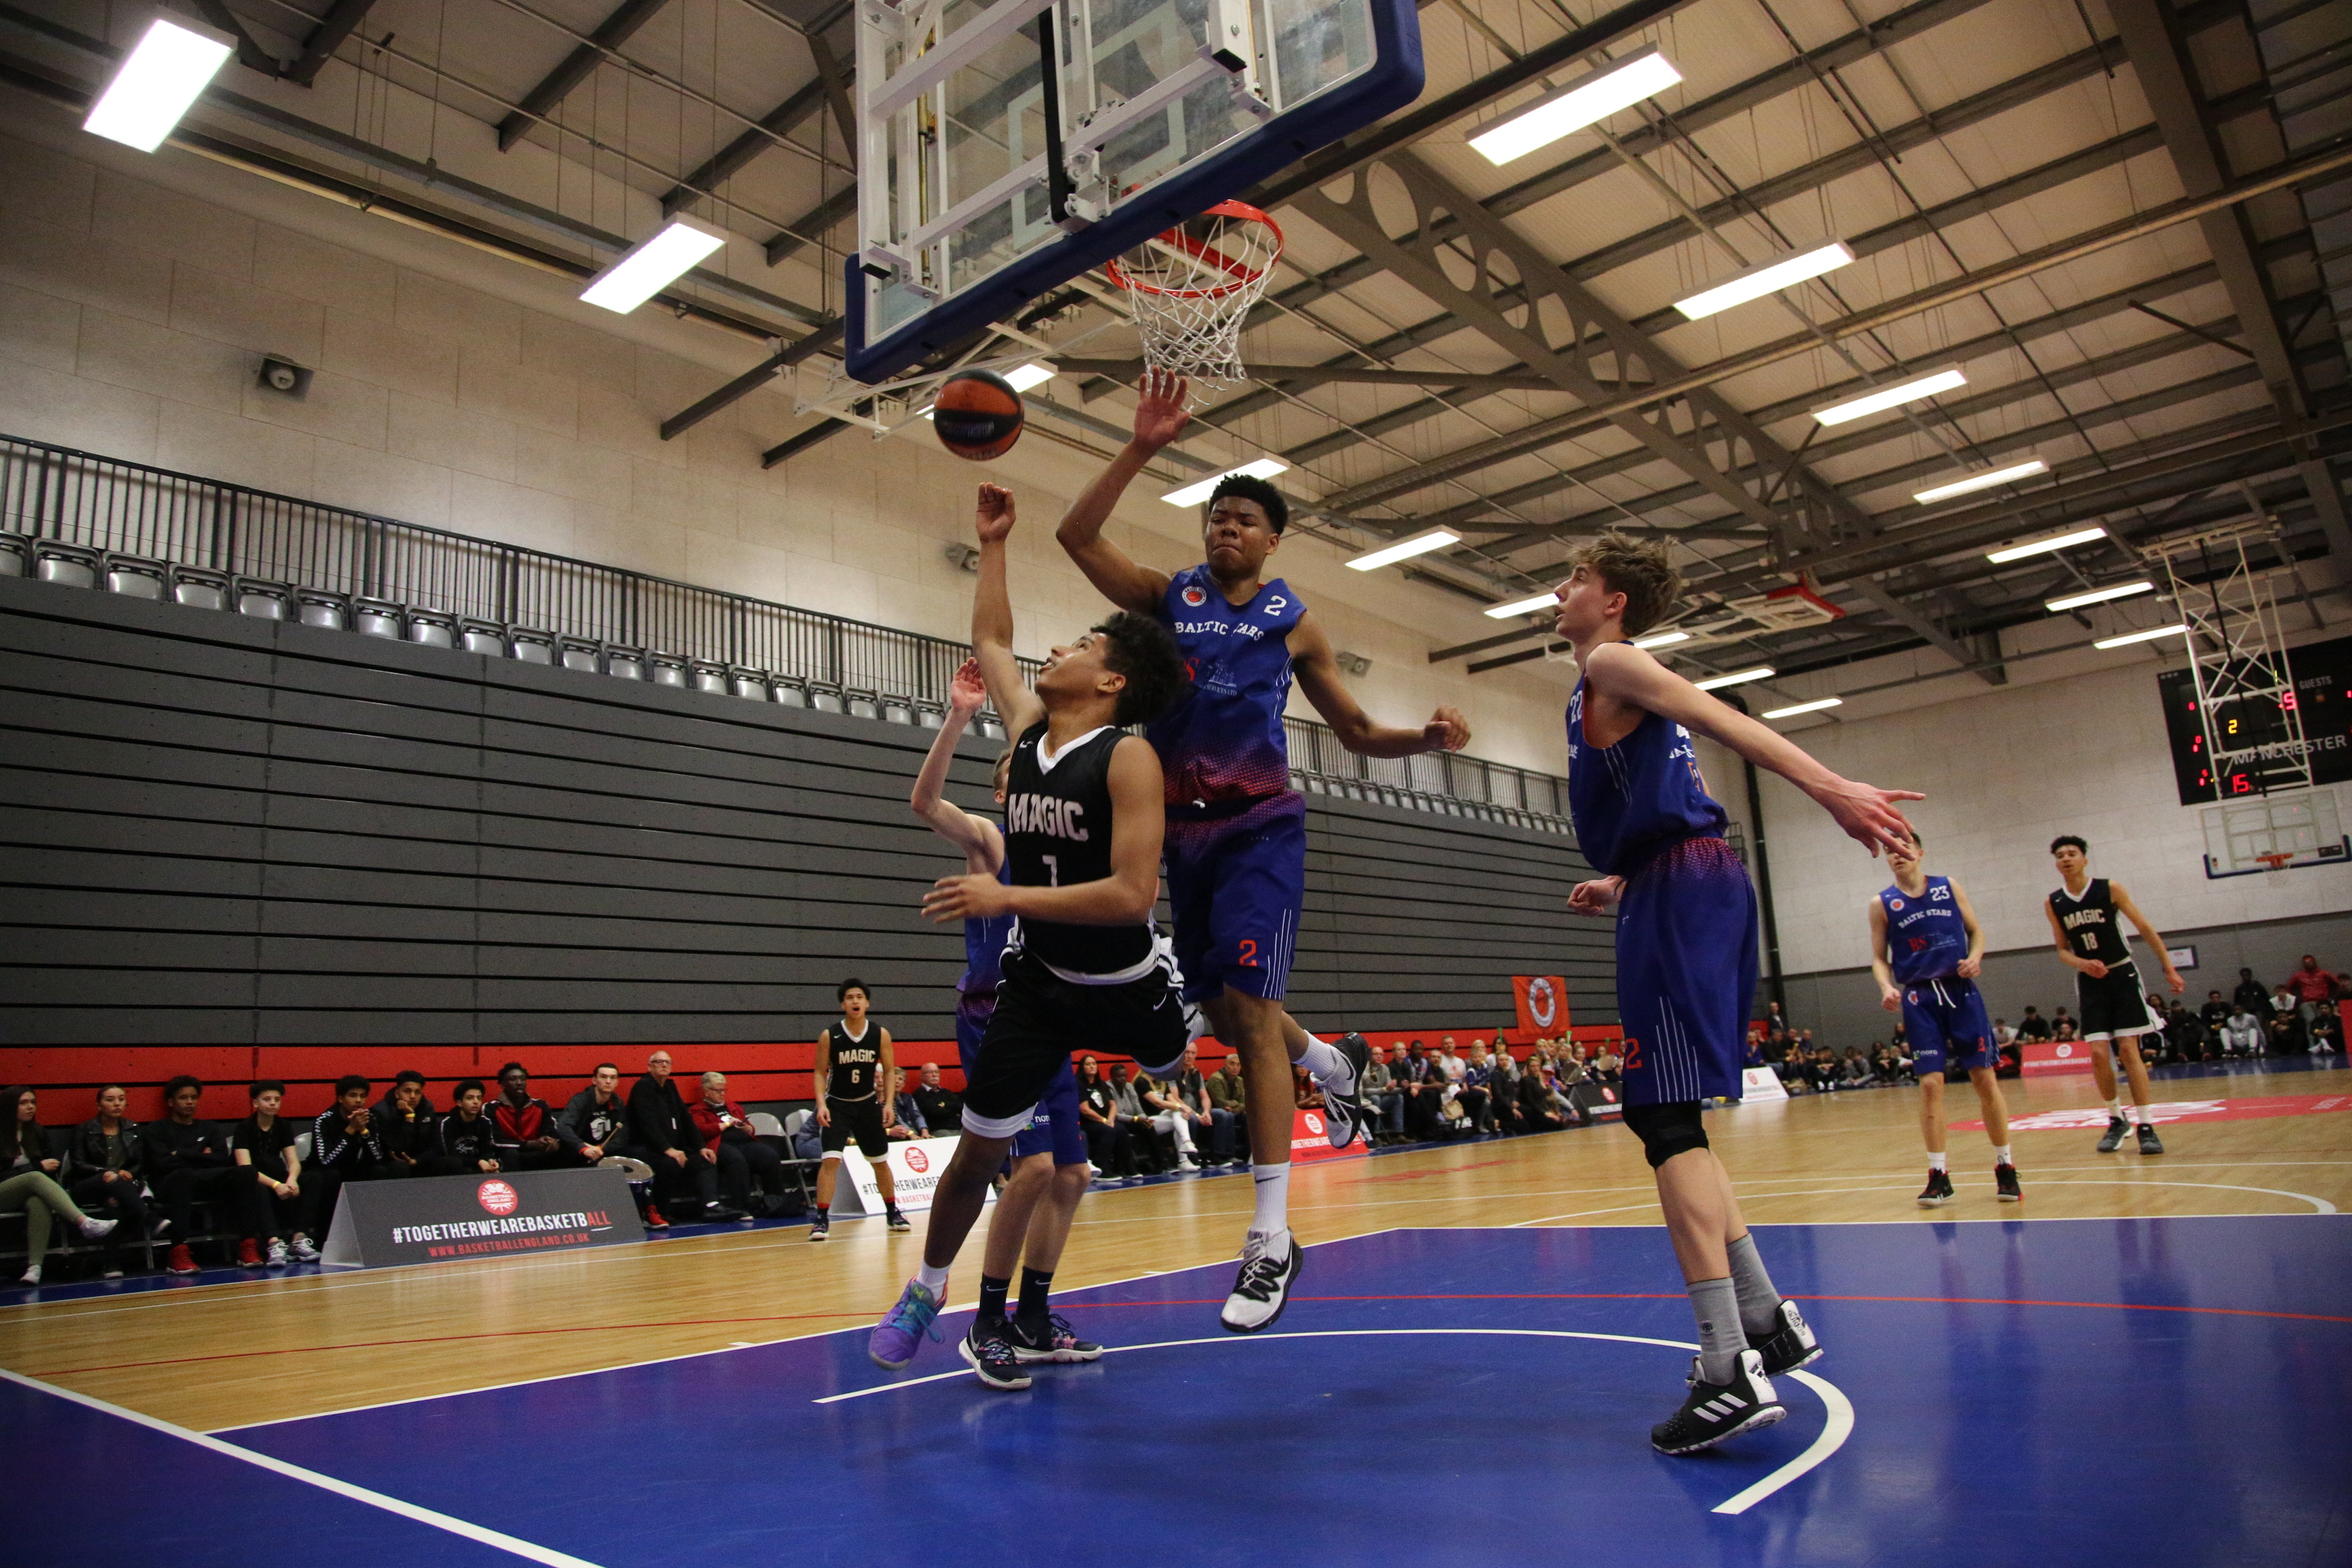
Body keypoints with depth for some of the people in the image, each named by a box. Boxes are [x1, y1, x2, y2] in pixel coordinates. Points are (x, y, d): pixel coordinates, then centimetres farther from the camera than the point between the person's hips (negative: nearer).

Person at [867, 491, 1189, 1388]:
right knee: (979, 1149, 5)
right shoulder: (1027, 732, -3)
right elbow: (989, 641, 15)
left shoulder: (1128, 756, -23)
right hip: (1038, 984, 4)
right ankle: (926, 1291, 27)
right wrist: (993, 543, 13)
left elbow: (1132, 895, -30)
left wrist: (1006, 898, -31)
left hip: (1130, 986, -4)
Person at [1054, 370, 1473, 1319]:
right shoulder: (1169, 598, 6)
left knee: (1247, 1005, -15)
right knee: (1217, 1008, 12)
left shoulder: (1293, 624, 4)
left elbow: (1357, 732, 8)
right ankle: (1330, 1066, 46)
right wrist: (1141, 448, -14)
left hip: (1260, 826, -3)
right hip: (1186, 830, 4)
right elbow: (1077, 534, -5)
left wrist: (1426, 738, -12)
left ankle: (1271, 1238, -11)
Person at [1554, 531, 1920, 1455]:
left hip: (1679, 891, -10)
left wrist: (1828, 788, -31)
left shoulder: (1611, 664, -1)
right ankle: (1767, 1321, 20)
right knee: (1667, 1118, 14)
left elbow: (1718, 717, -19)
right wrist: (1618, 886, 26)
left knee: (1665, 1118, -13)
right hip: (1692, 886, 10)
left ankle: (1731, 1371, -15)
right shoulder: (1609, 691, 26)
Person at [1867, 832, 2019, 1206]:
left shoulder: (1949, 887, 7)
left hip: (1960, 990, 1)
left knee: (1985, 1077, 1)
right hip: (1919, 997, -1)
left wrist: (1975, 957, -10)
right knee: (1930, 1084, -6)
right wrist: (1887, 987, -13)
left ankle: (2005, 1168, 14)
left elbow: (1975, 930, 11)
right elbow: (1879, 957, 5)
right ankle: (1938, 1175, 2)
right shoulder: (1882, 903, 4)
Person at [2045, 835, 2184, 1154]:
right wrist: (2082, 963, -14)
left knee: (2128, 1050, -7)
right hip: (2090, 982, 2)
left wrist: (2169, 969, -4)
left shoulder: (2110, 889, -6)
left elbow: (2145, 929, -2)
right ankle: (2116, 1120, 14)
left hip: (2122, 975, -2)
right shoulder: (2053, 903, 0)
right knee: (2099, 1055, -5)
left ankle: (2146, 1126, -1)